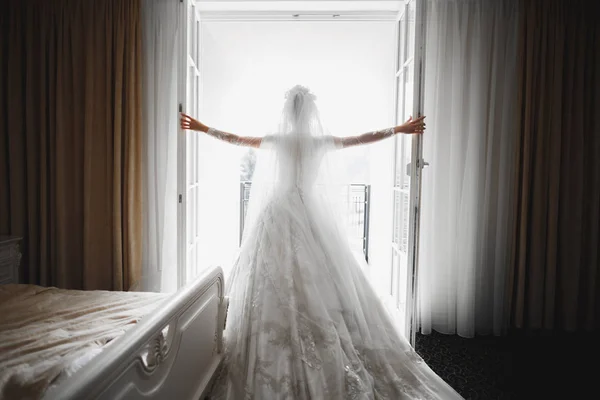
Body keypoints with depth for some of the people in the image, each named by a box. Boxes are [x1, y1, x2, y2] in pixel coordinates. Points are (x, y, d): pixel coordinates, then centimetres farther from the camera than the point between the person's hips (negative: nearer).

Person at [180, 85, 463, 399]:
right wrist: (399, 129, 21)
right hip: (313, 215, 0)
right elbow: (365, 138, 8)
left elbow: (234, 138, 13)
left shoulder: (275, 140, 2)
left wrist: (202, 127, 29)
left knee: (278, 281, 3)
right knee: (320, 279, 5)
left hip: (279, 213, 0)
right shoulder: (322, 141, 0)